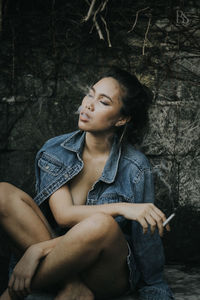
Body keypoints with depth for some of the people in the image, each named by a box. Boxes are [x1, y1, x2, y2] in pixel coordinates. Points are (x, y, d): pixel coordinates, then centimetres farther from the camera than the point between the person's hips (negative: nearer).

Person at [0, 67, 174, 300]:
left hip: (108, 274, -2)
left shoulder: (134, 168, -9)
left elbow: (146, 236, -9)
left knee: (101, 225, -37)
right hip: (61, 268, 3)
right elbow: (63, 214, -12)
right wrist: (121, 208, -29)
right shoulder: (54, 151, -1)